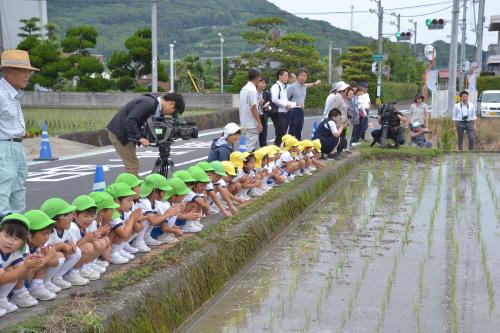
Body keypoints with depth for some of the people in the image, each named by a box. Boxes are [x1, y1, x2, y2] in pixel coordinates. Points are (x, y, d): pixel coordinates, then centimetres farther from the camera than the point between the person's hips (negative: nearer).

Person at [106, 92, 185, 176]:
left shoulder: (155, 106, 6)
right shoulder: (148, 103, -24)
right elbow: (129, 121, -32)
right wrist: (140, 137, -35)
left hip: (126, 134, 10)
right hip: (119, 133, -10)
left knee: (132, 165, 13)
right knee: (133, 165, -9)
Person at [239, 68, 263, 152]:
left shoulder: (244, 89, 12)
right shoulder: (252, 90, -16)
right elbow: (253, 108, -18)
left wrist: (258, 103, 23)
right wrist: (259, 123, -15)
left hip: (244, 123, 9)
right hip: (252, 124, -9)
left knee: (249, 145, 16)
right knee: (251, 148, -5)